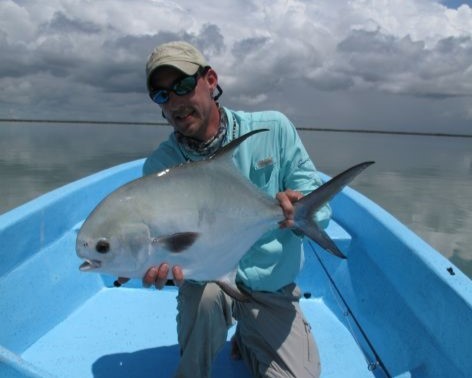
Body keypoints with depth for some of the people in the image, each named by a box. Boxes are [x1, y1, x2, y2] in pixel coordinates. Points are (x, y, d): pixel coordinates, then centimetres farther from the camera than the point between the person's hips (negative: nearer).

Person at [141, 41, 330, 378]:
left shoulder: (273, 129, -10)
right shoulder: (159, 166, -9)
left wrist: (299, 211, -33)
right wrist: (160, 261, -39)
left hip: (273, 285, 1)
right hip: (207, 280, -1)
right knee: (206, 289, -34)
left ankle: (248, 340, 26)